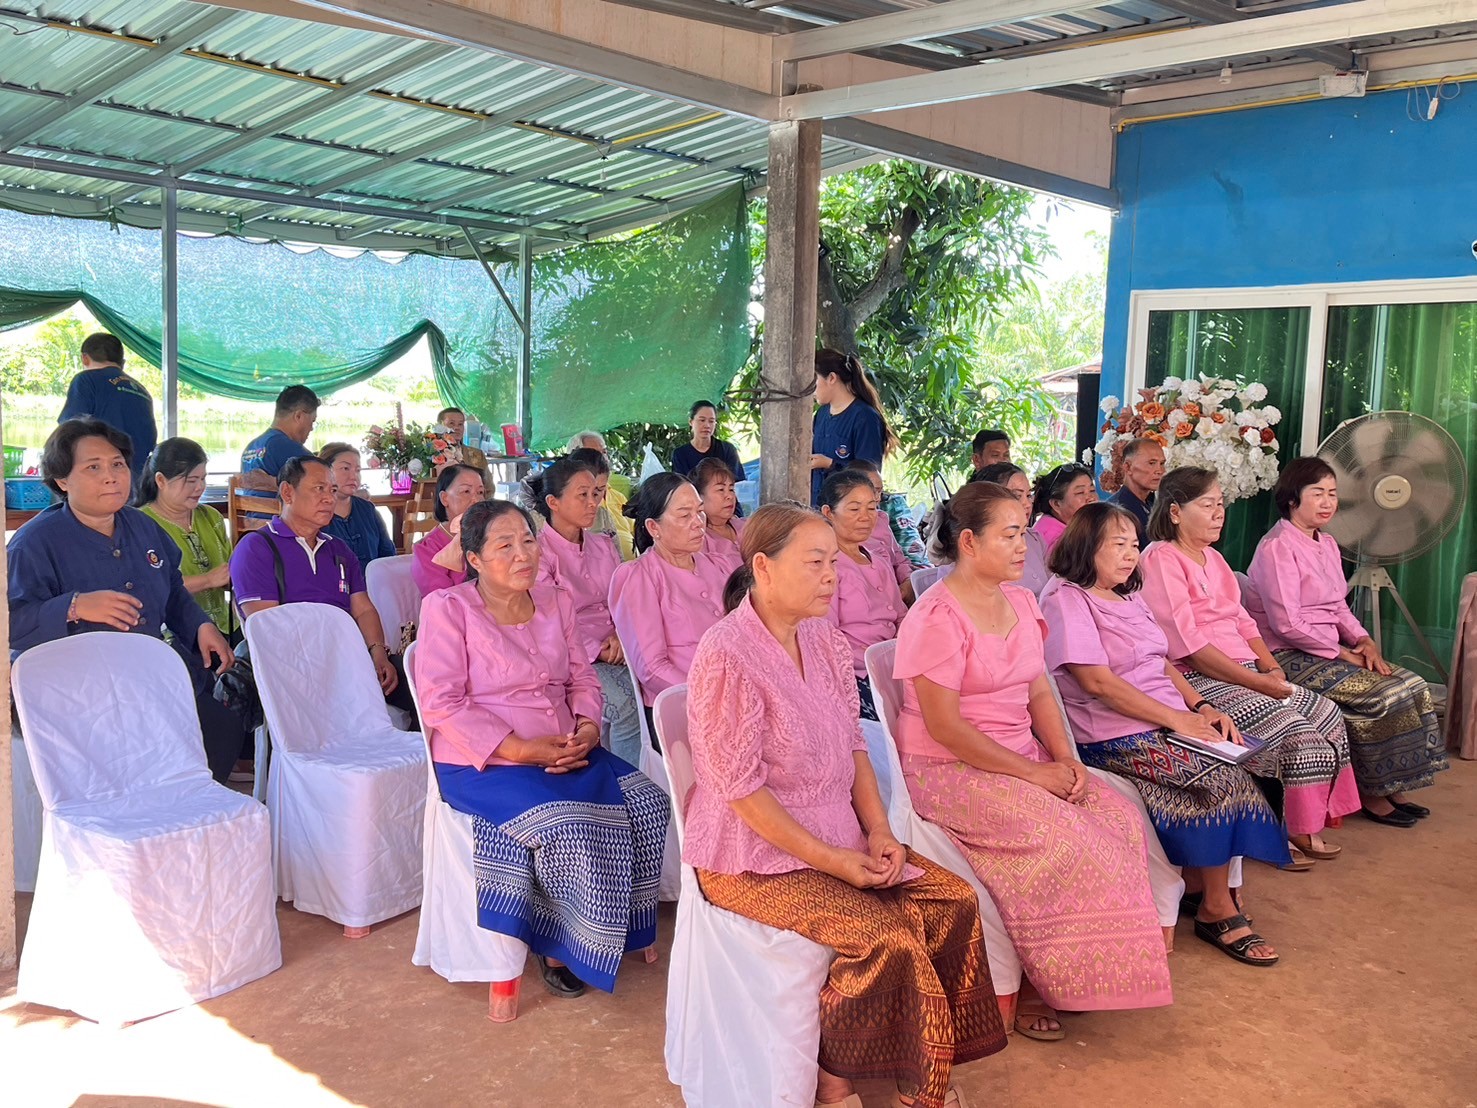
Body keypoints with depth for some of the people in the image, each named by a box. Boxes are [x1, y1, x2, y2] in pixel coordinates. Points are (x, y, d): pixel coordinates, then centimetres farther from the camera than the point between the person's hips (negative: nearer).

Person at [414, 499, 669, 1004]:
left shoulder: (555, 603, 13)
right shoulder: (447, 607, -6)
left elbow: (582, 680, 14)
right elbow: (442, 703, -13)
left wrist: (587, 728, -9)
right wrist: (521, 749, -20)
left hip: (566, 754, 6)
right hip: (481, 764, -6)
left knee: (647, 803, -14)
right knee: (567, 826, -30)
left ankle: (619, 934, 2)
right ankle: (558, 947, -4)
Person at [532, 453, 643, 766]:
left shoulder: (604, 546, 18)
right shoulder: (538, 551, -2)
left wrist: (620, 636, -7)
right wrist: (598, 653, -15)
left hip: (613, 651, 5)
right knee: (625, 701, -30)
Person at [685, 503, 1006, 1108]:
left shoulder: (825, 641, 4)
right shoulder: (725, 656, -20)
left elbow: (853, 744, 11)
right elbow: (740, 788, -20)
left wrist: (879, 831, -3)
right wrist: (831, 859, -19)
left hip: (837, 837, 8)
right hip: (752, 854, -8)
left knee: (955, 901, -5)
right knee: (888, 939, -22)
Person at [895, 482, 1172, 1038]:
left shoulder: (1020, 601, 11)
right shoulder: (936, 617, -16)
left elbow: (1039, 692, 12)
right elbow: (944, 726, -19)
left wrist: (1067, 760, -5)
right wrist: (1033, 774, -19)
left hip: (1024, 758, 8)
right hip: (950, 770, -8)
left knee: (1120, 818, -12)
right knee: (1059, 839, -26)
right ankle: (1033, 987, -6)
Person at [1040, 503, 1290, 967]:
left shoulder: (1129, 597, 21)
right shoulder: (1065, 599, -8)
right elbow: (1098, 682, -17)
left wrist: (1202, 707, 2)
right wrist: (1178, 719, -17)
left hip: (1169, 722, 8)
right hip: (1112, 737, -8)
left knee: (1240, 758, -14)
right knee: (1222, 775, -22)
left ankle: (1198, 884, -2)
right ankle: (1218, 911, -7)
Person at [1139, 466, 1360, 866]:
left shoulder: (1213, 557, 19)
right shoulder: (1161, 559, -11)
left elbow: (1242, 620, 18)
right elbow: (1187, 643, -18)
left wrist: (1272, 669, 1)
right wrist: (1256, 681, -17)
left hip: (1247, 673, 9)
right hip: (1200, 680, -9)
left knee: (1327, 713, 2)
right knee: (1297, 735, -19)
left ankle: (1307, 828, 9)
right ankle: (1292, 831, -2)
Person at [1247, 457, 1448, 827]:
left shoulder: (1327, 544, 14)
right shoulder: (1278, 547, -15)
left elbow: (1338, 607, 18)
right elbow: (1286, 624, -20)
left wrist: (1363, 640, -1)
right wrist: (1340, 653, -14)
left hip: (1331, 649, 9)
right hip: (1290, 657, -9)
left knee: (1413, 686, -5)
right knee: (1383, 695, -21)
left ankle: (1391, 788, 5)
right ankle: (1371, 795, -2)